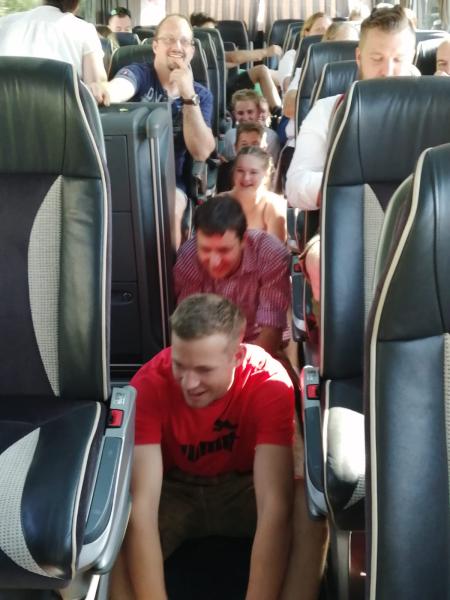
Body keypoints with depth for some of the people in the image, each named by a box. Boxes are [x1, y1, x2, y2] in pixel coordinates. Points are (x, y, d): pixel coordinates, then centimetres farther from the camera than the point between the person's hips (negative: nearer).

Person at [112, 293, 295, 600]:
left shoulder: (270, 384, -29)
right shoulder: (148, 386, -28)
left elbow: (275, 507, -35)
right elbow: (141, 506, -34)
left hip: (244, 486, 0)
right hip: (175, 488, 0)